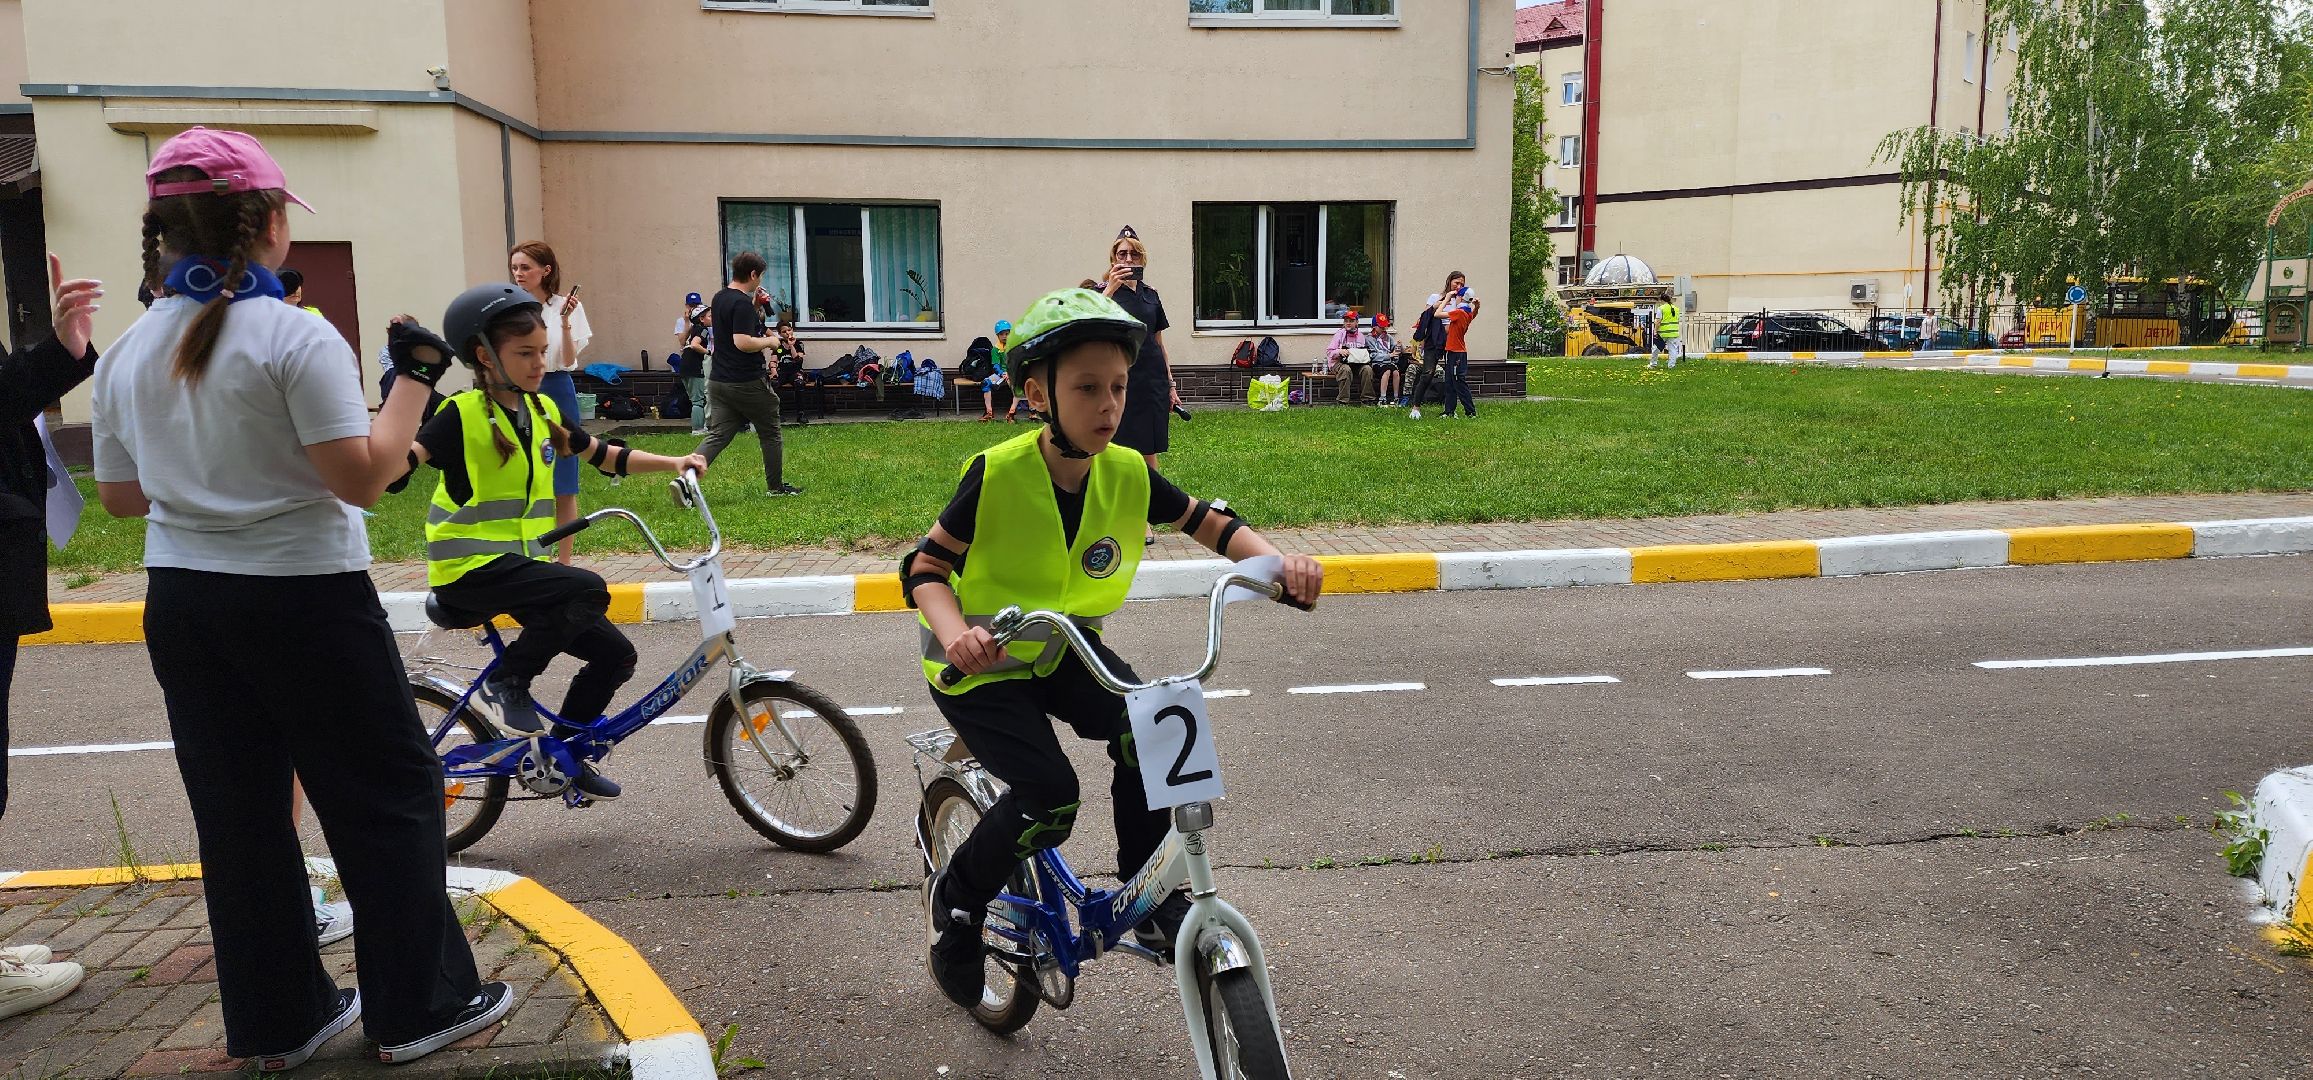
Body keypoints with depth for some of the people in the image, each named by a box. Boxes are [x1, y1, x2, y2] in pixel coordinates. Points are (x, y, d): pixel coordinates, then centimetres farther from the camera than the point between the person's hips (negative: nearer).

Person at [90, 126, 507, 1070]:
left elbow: (121, 497, 12)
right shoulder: (295, 338, -15)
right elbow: (362, 476, -19)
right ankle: (418, 1006, 13)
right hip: (303, 601, -6)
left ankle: (277, 1022, 23)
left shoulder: (127, 353, 5)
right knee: (388, 798, 6)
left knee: (238, 814, 13)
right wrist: (415, 379, -11)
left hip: (181, 604, 7)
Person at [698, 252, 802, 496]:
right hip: (747, 383, -8)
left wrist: (755, 307, 17)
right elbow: (742, 342, -27)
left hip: (718, 381, 8)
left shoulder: (720, 298, 12)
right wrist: (769, 341, -11)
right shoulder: (742, 303, -18)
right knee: (770, 434, 11)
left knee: (717, 436, 3)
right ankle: (775, 485, 23)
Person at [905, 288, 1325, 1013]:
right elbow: (924, 568, -19)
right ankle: (957, 902, 8)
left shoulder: (1129, 473, -13)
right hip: (981, 663, -4)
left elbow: (1210, 524, -3)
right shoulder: (998, 474, -25)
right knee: (1050, 798, -21)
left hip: (1060, 651, 4)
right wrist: (953, 632, -39)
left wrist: (1280, 562, -20)